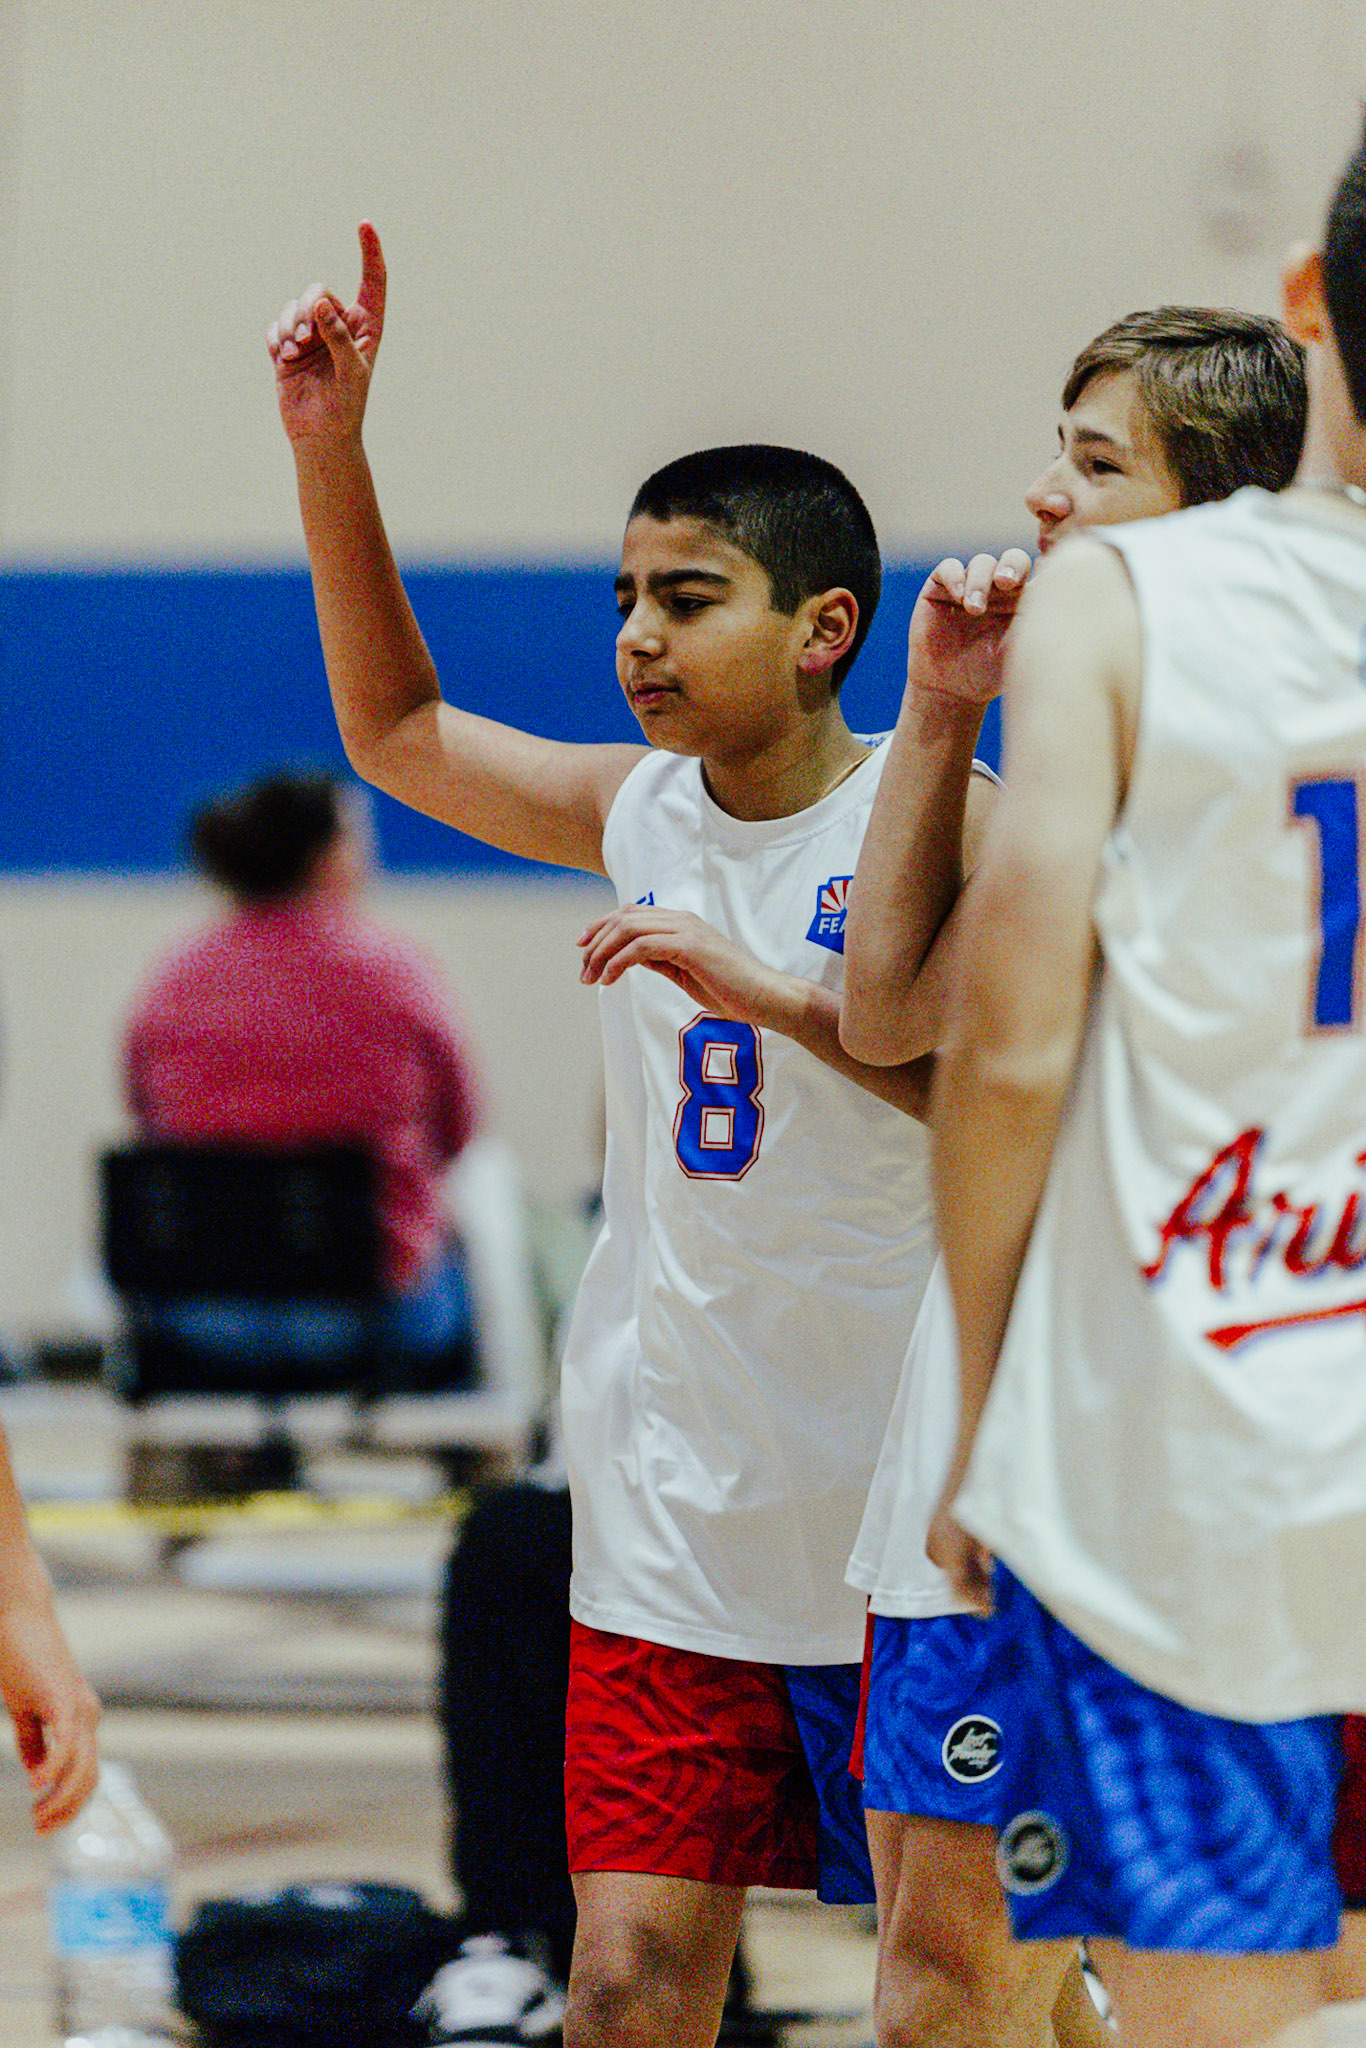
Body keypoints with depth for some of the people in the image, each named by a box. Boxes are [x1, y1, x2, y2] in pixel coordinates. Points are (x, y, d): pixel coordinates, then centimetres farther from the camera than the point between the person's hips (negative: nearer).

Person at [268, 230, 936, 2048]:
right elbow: (399, 731, 21)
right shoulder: (638, 811, 8)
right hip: (673, 1504, 5)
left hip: (900, 1499, -4)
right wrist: (330, 455, 11)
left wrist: (759, 984, -29)